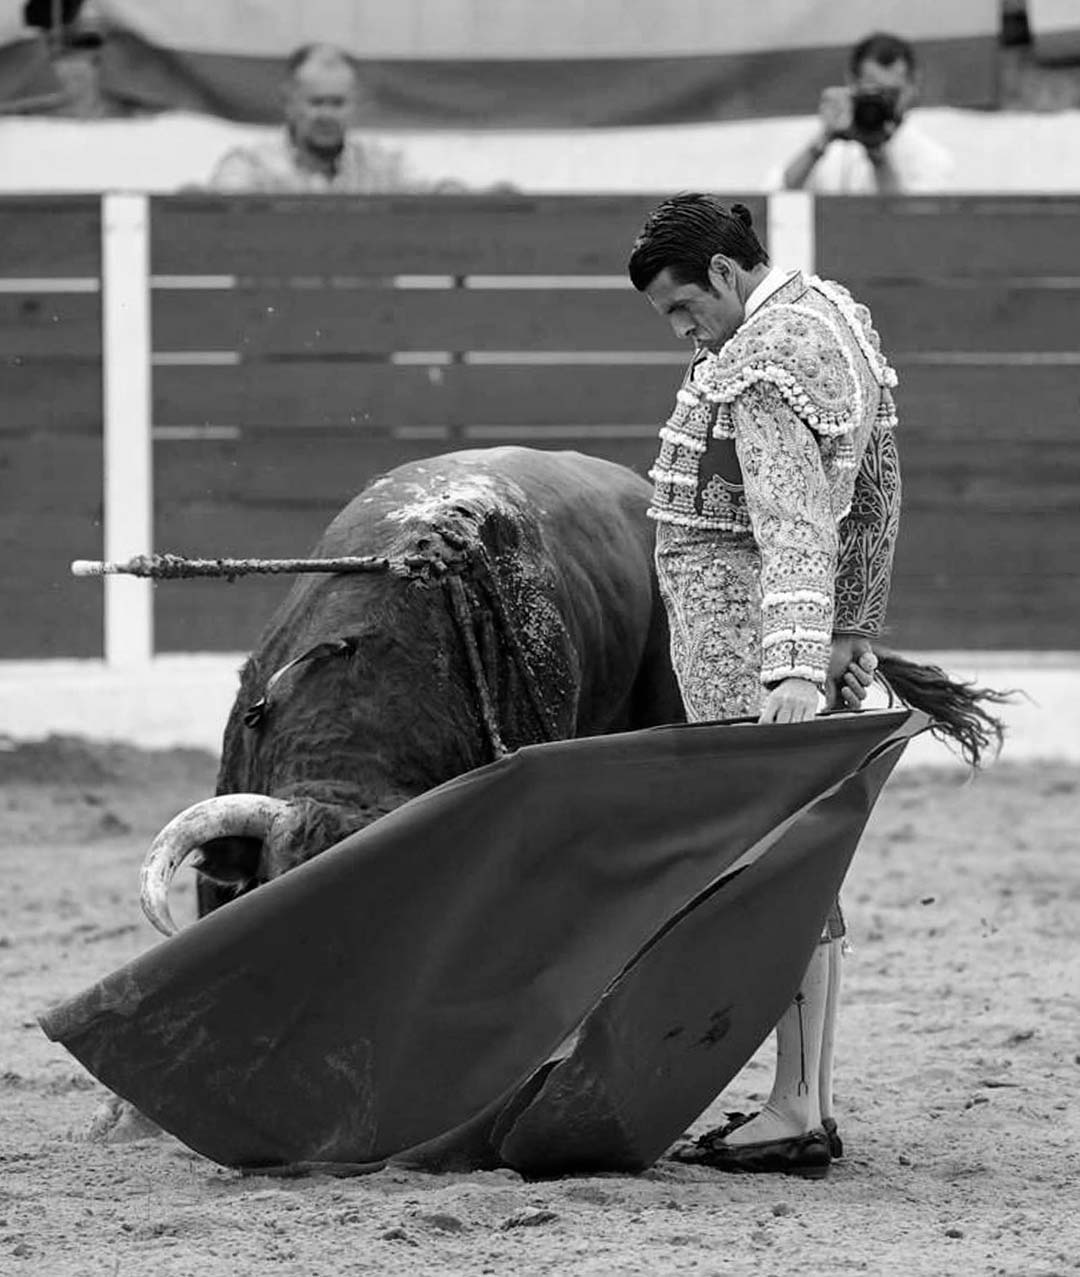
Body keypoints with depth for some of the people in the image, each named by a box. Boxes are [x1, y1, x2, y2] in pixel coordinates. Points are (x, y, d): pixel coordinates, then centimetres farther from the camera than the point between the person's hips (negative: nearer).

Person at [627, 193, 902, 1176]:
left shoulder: (764, 370, -18)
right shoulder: (840, 316, 14)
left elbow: (794, 525, -30)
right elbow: (877, 494, 21)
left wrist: (795, 668, -39)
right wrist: (854, 643, 27)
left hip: (742, 634, -10)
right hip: (809, 643, 10)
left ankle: (796, 1109, -12)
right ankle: (813, 1104, 13)